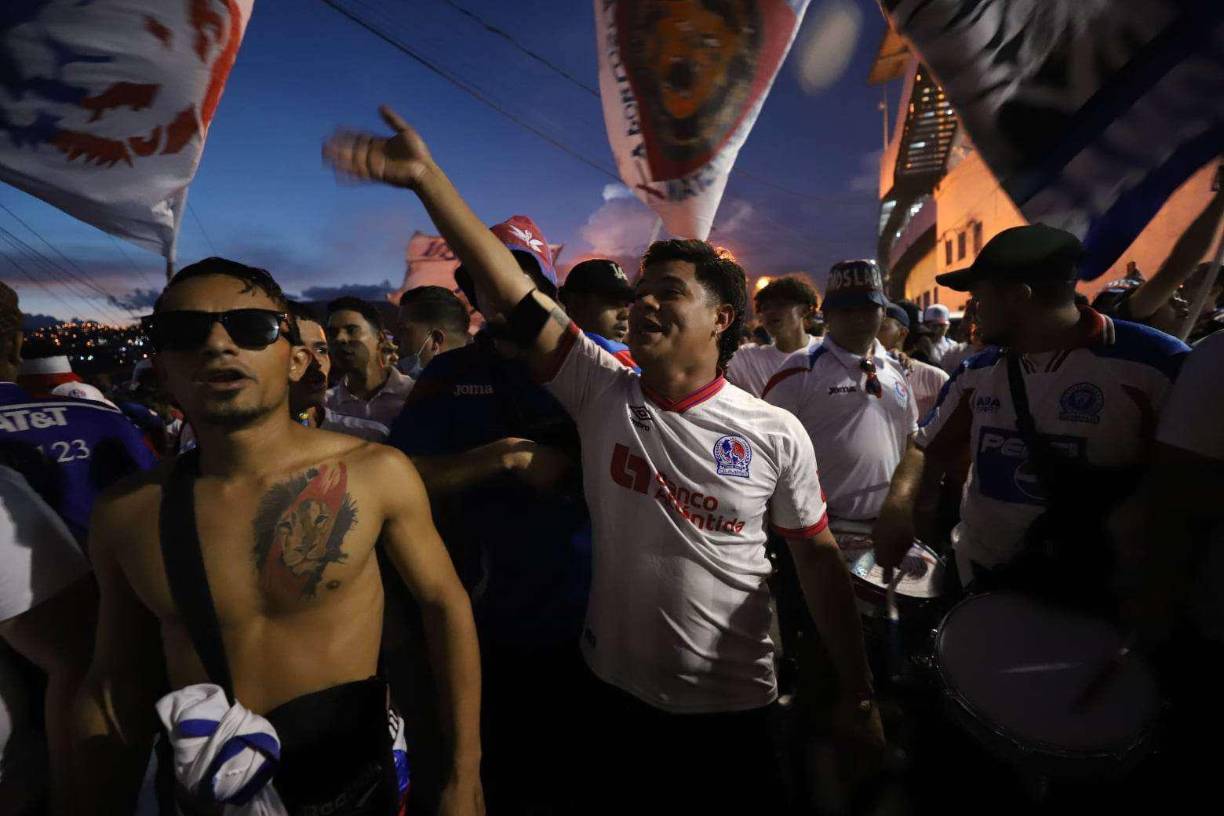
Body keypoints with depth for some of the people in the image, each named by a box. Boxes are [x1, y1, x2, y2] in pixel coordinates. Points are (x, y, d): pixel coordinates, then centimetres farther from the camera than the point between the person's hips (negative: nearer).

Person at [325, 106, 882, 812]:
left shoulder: (776, 434, -12)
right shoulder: (602, 393, -9)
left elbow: (820, 560, -3)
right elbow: (512, 289, -16)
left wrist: (859, 695, 1)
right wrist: (427, 177, -20)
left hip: (735, 708, -1)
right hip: (619, 696, 2)